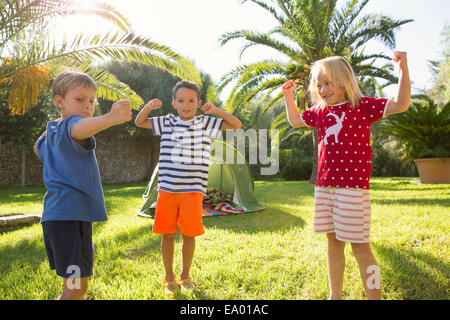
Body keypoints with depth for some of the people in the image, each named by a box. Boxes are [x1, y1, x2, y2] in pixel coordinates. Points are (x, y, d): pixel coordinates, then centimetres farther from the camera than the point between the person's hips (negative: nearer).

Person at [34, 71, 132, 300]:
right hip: (71, 214, -10)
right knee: (76, 287, -9)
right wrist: (109, 118, -55)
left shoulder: (49, 134, 19)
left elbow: (38, 148, 43)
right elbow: (79, 129, -37)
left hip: (55, 213, 10)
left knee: (88, 258, 29)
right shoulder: (69, 124, -9)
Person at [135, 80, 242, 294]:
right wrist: (148, 107, -3)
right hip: (167, 189, 2)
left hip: (193, 190, -1)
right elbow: (139, 122, 17)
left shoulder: (206, 123, 3)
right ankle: (169, 277, 25)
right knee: (168, 235, 7)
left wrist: (215, 111, -12)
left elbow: (237, 125, 1)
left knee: (189, 234, 6)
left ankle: (185, 274, 28)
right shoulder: (166, 123, 8)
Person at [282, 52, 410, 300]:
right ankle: (335, 295, 25)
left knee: (359, 244, -3)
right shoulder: (320, 111, 13)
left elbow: (401, 104, -11)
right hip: (324, 186, 6)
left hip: (353, 186, -5)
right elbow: (295, 120, 30)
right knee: (333, 242, 13)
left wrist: (402, 68, -17)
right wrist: (288, 96, 24)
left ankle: (374, 295, 11)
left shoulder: (362, 106, -2)